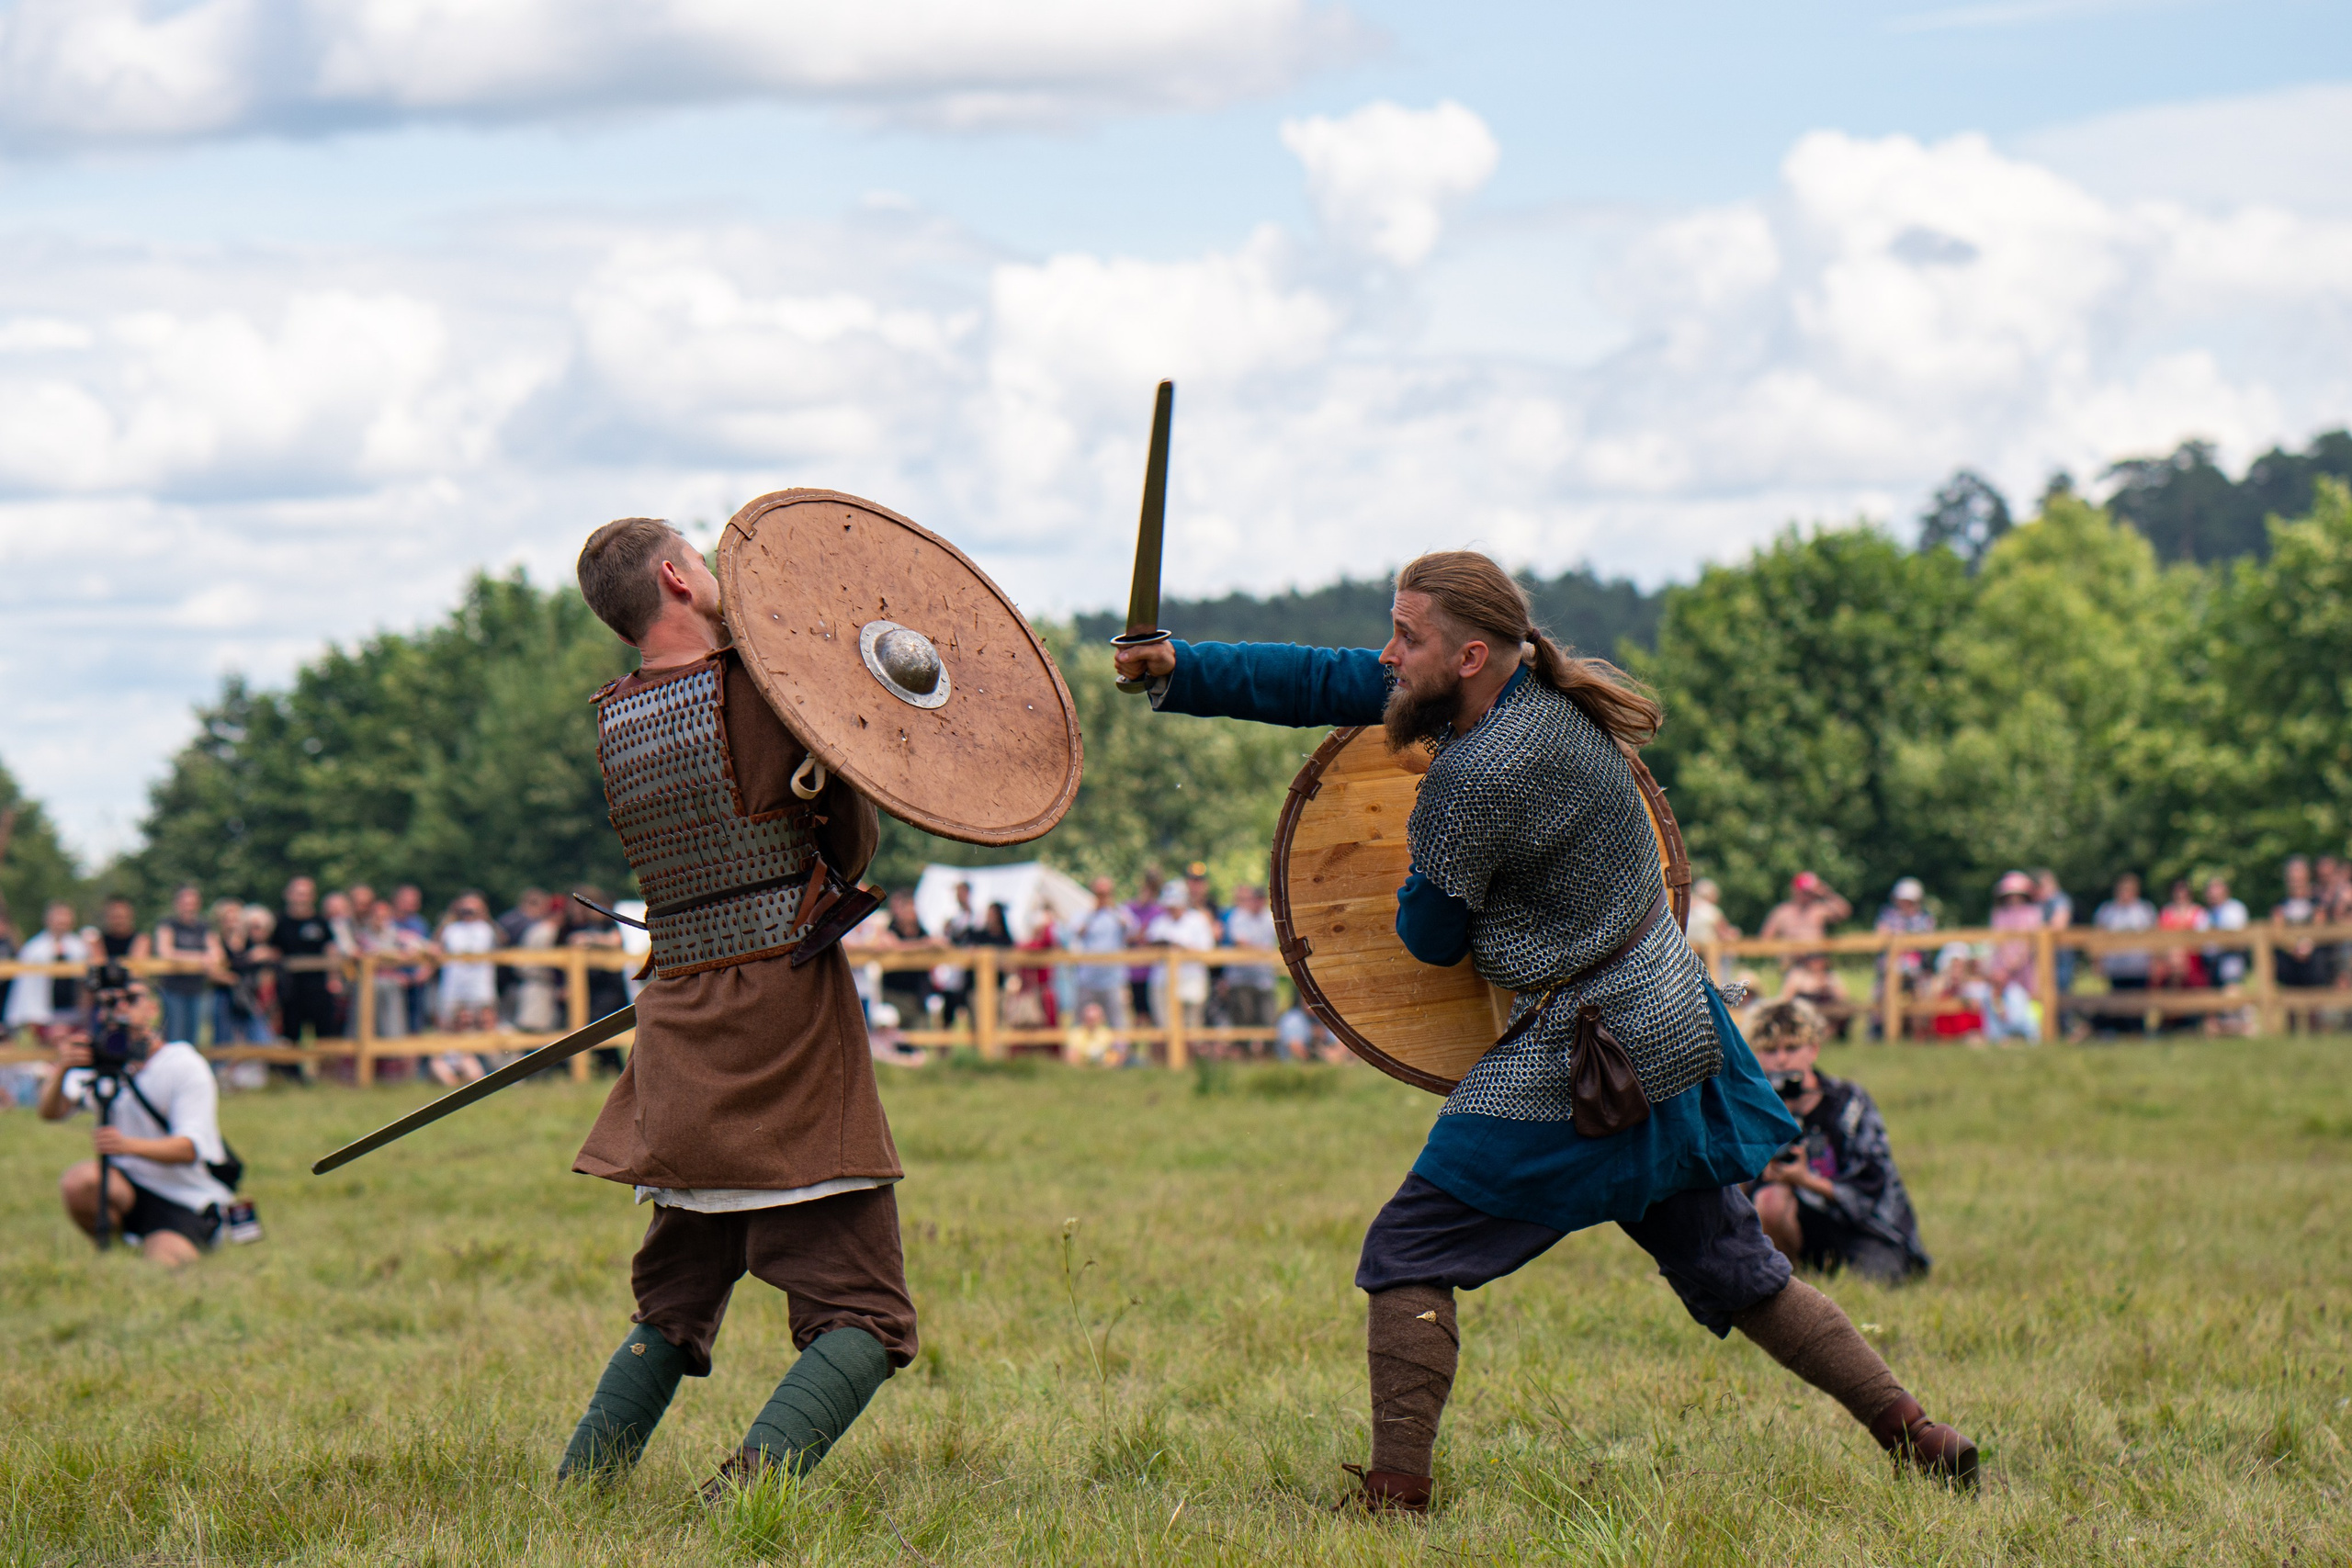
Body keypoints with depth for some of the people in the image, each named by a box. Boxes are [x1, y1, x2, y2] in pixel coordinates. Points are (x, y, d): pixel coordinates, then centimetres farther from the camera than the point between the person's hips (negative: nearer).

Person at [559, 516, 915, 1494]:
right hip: (788, 1021, -7)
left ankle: (576, 1489, 13)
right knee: (862, 1318, -6)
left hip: (681, 1021, 7)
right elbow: (856, 842, 1)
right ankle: (755, 1479, -25)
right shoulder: (757, 690, -10)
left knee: (674, 1305, 21)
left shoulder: (613, 722, 8)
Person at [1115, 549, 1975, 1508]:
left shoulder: (1485, 774, -24)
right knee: (1732, 1269, 18)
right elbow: (1325, 681, 9)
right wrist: (1178, 671, 6)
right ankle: (1913, 1436, 17)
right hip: (1670, 1024, 9)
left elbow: (1430, 937, -10)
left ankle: (1396, 1488, -7)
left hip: (1577, 1052, -9)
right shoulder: (1536, 690, 2)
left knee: (1407, 1257, -2)